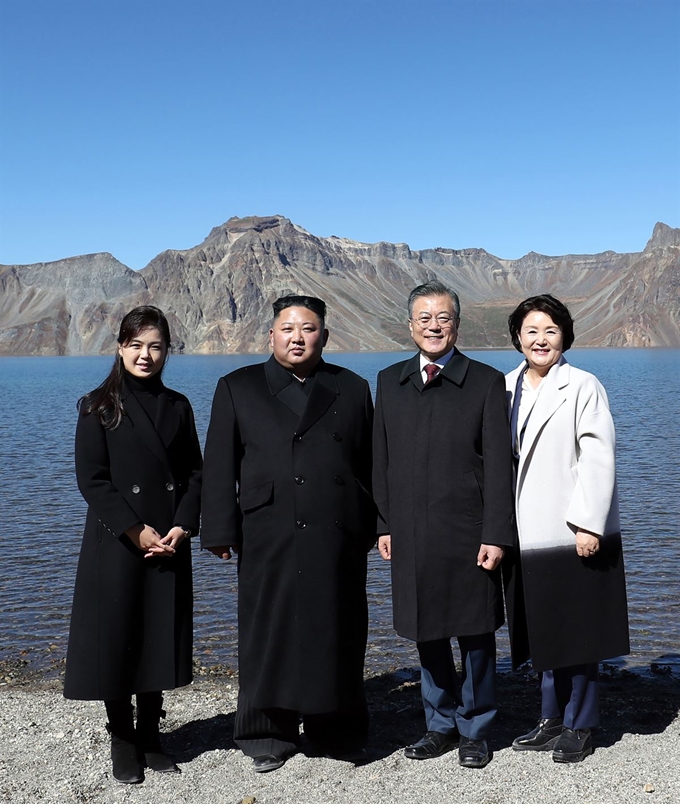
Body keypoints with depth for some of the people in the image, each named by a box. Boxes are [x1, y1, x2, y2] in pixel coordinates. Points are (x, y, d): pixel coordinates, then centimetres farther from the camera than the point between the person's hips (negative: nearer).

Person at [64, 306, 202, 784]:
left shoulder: (177, 406, 8)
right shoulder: (99, 407, -3)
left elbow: (195, 473, 6)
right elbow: (92, 479, -8)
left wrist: (182, 527, -8)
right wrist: (136, 531, -15)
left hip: (169, 544, 4)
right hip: (116, 544, -3)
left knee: (161, 636, 9)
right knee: (117, 638, 3)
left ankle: (150, 737, 24)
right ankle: (123, 742, 18)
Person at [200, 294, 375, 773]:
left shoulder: (352, 389, 11)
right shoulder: (237, 388, 8)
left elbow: (369, 465, 9)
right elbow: (220, 466, 3)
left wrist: (373, 527, 4)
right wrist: (221, 531, -3)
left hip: (337, 537, 1)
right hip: (268, 540, -1)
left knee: (336, 633, 7)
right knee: (270, 633, 5)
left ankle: (338, 733, 22)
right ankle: (270, 737, 20)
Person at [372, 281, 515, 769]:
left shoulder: (486, 383, -2)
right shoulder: (390, 382, 9)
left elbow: (498, 466, -5)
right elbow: (381, 459, 11)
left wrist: (495, 535, -10)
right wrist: (384, 524, 6)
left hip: (468, 535, -3)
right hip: (411, 536, 3)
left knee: (476, 637, 7)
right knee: (427, 636, 13)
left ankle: (476, 731, 24)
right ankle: (442, 725, 30)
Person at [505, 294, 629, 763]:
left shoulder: (583, 387, -8)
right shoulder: (507, 387, 8)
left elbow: (598, 458, -13)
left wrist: (587, 523, -18)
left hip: (575, 532, -5)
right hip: (528, 533, 6)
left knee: (578, 632, 5)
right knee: (543, 631, 15)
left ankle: (580, 727, 19)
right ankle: (553, 720, 30)